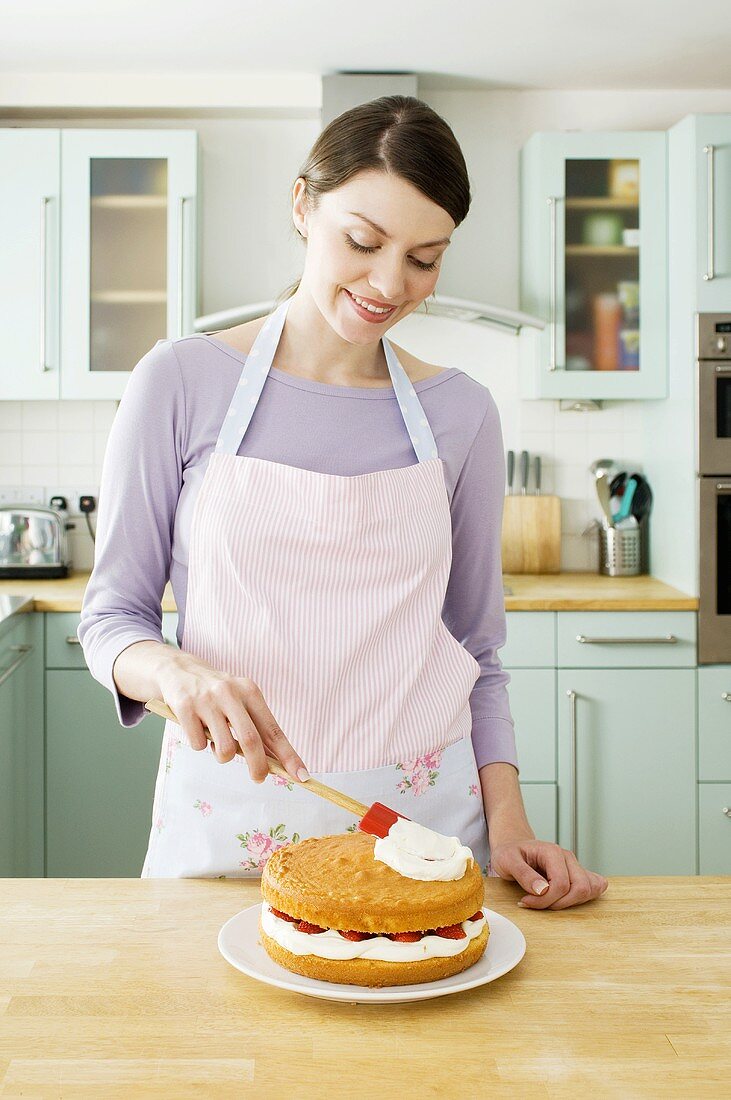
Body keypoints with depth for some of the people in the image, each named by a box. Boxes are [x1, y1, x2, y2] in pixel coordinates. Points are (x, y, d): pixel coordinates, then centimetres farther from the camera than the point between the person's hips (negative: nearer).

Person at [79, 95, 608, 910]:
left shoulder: (461, 413, 2)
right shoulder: (181, 382, -5)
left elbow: (476, 649, 8)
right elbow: (113, 612, -1)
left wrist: (507, 819, -4)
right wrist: (174, 671, -23)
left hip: (423, 812, 2)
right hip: (228, 818, -1)